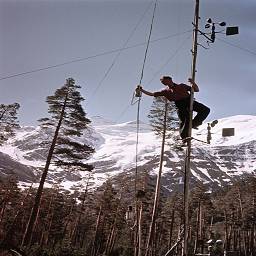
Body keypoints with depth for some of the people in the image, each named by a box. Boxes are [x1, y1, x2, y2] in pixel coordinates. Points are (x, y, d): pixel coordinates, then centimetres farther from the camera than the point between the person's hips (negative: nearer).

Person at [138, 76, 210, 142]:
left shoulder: (182, 86, 17)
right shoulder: (165, 91, 16)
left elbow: (196, 90, 15)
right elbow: (152, 94, 17)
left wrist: (193, 83, -4)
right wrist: (142, 90, 10)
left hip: (189, 101, 2)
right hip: (180, 104, -1)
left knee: (206, 110, -12)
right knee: (184, 121, -19)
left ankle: (193, 124, -6)